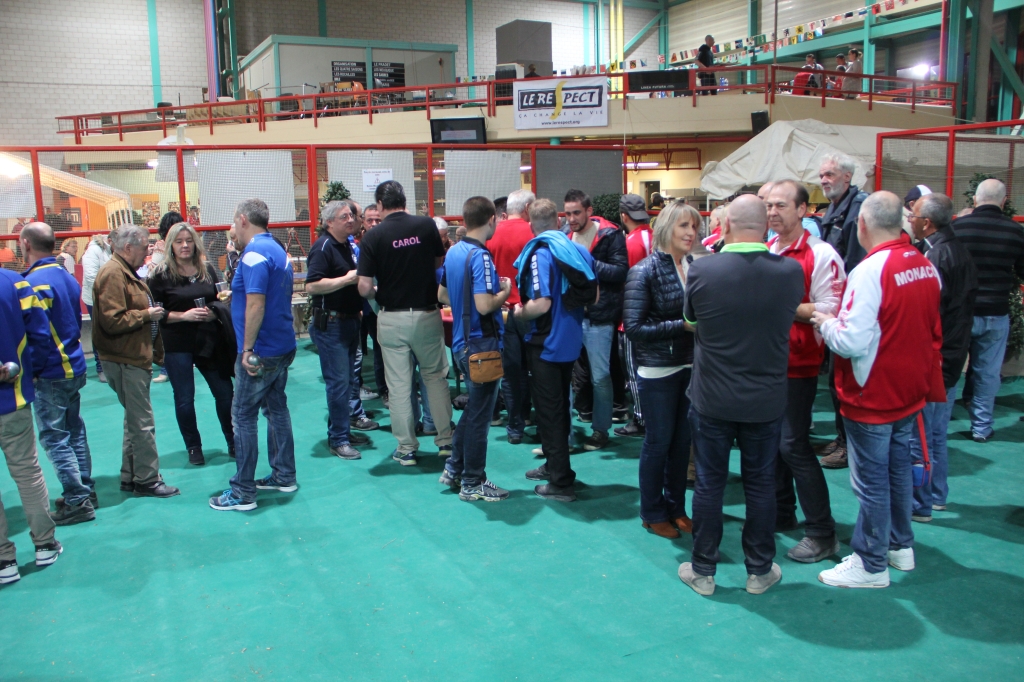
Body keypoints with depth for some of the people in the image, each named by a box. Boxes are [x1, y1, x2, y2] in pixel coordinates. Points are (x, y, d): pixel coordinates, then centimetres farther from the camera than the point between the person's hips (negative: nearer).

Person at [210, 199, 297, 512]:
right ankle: (284, 477, 25)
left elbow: (256, 304, -25)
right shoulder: (278, 250, 14)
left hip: (261, 352, -10)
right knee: (276, 409, 17)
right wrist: (234, 294, 24)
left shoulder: (255, 253, -17)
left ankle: (243, 492, 5)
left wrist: (248, 349, -22)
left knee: (243, 417, -1)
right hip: (283, 346, 10)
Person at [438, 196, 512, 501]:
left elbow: (442, 295, 17)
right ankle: (473, 483, 14)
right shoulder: (481, 257, -19)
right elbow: (485, 305, -27)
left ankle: (454, 469, 29)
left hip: (462, 342, 9)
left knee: (474, 407, 22)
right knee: (479, 414, 3)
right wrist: (505, 291, -10)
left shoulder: (454, 252, 8)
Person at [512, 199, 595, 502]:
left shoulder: (540, 254, -18)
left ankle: (561, 482, 8)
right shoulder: (579, 251, 1)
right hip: (571, 339, 7)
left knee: (549, 411, 2)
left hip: (545, 343, -7)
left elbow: (541, 304, -27)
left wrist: (517, 313, -9)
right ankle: (554, 465, 34)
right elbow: (593, 296, 6)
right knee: (560, 406, 20)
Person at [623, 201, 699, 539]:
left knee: (683, 439, 13)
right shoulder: (645, 271, -12)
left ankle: (676, 507, 31)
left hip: (691, 366, 5)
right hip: (658, 369, -5)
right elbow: (634, 327, -15)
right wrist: (682, 325, -20)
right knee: (659, 441, 6)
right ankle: (653, 513, 24)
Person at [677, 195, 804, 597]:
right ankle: (759, 571, 28)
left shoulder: (701, 271, -15)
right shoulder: (791, 272, -11)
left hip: (712, 399, -1)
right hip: (767, 400, 1)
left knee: (709, 484, 11)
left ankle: (703, 571, 23)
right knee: (761, 485, 15)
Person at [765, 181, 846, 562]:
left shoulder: (821, 256, -10)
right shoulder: (763, 252, 9)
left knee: (793, 445, -6)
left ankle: (822, 534, 6)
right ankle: (781, 514, 30)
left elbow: (829, 312, -17)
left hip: (798, 364, -7)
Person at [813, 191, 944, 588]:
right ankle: (901, 545, 35)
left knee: (871, 480, 4)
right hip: (911, 391, 8)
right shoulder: (926, 266, 2)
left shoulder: (870, 270, -24)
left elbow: (852, 343, -27)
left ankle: (871, 564, 16)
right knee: (899, 469, 21)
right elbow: (931, 331, 13)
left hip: (873, 396, -8)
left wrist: (826, 323, -10)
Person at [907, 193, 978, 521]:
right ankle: (936, 495, 31)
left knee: (918, 436, 1)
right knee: (937, 435, 20)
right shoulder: (960, 251, 10)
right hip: (951, 358, 10)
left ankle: (920, 504, 11)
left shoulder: (935, 256, -21)